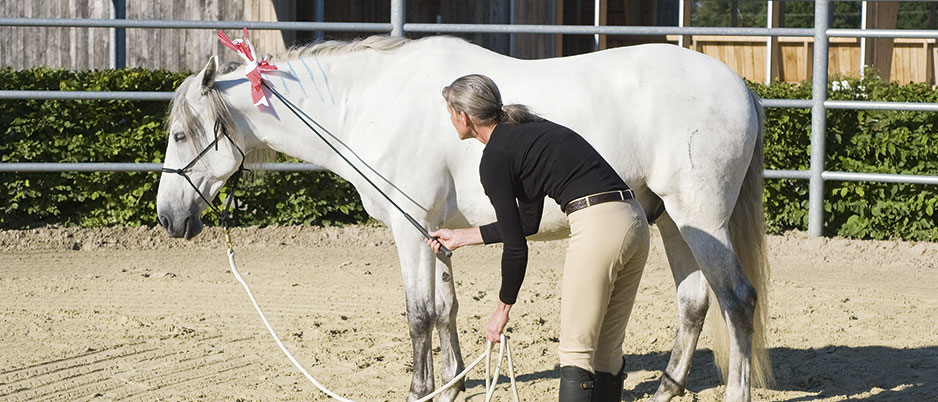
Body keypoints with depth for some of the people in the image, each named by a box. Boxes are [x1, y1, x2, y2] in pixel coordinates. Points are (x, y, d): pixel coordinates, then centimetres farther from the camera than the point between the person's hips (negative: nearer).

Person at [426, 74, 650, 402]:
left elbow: (515, 246, -4)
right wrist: (461, 237, 38)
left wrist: (503, 308, 8)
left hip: (598, 228, -9)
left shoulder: (495, 158, -3)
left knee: (577, 349, -2)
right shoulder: (527, 132, 23)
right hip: (633, 220, 9)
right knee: (606, 352, 14)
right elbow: (527, 223, 29)